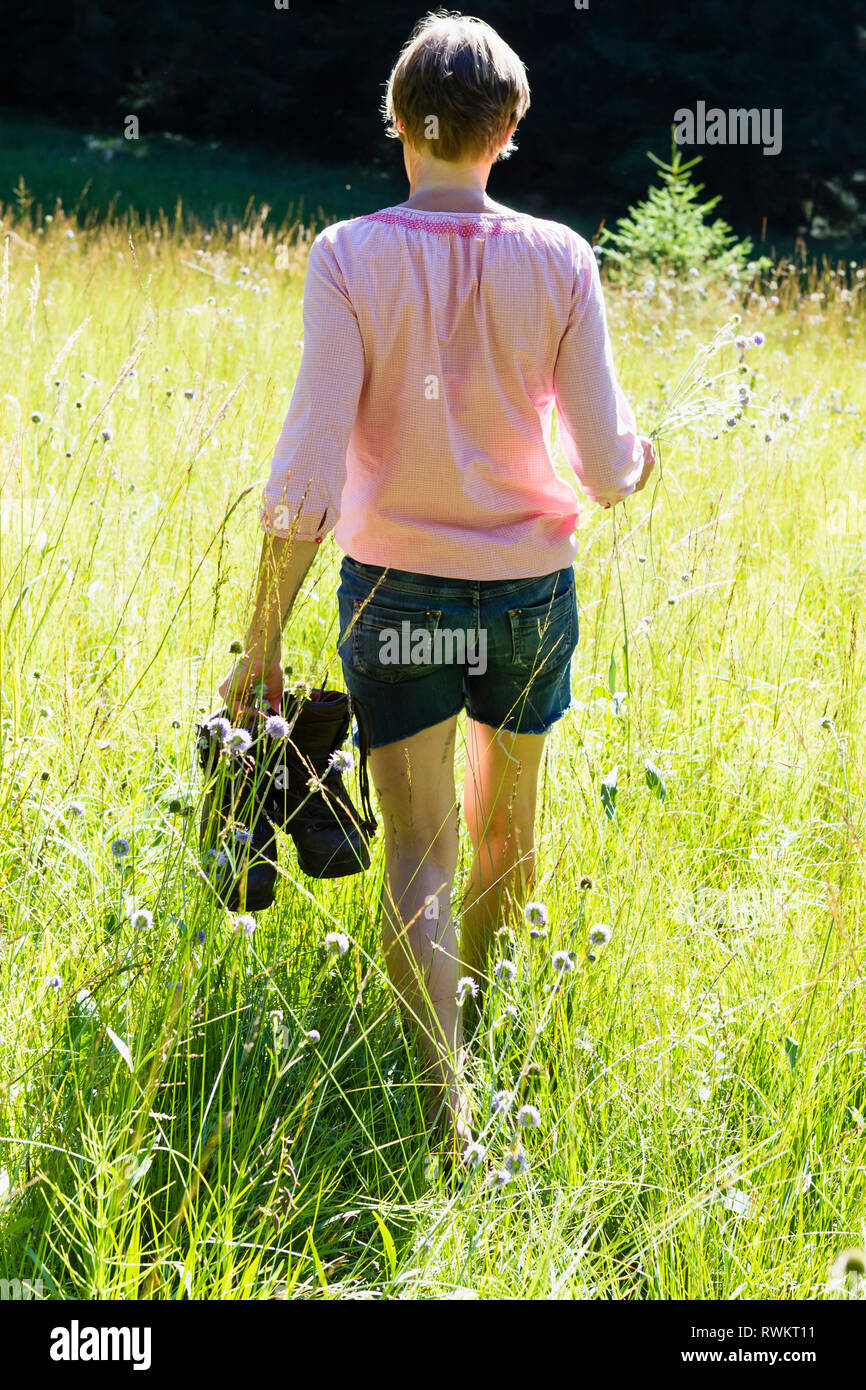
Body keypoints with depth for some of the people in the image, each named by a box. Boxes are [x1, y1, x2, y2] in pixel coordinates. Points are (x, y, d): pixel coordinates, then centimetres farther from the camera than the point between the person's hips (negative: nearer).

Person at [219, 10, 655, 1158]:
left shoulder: (350, 258, -13)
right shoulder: (560, 261, -8)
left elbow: (307, 475, -16)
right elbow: (607, 466, -5)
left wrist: (263, 644, -9)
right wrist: (638, 455, 19)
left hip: (397, 588, -2)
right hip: (531, 589, 2)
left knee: (420, 857, 4)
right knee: (506, 829, 23)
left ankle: (446, 1110, -3)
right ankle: (477, 1012, 45)